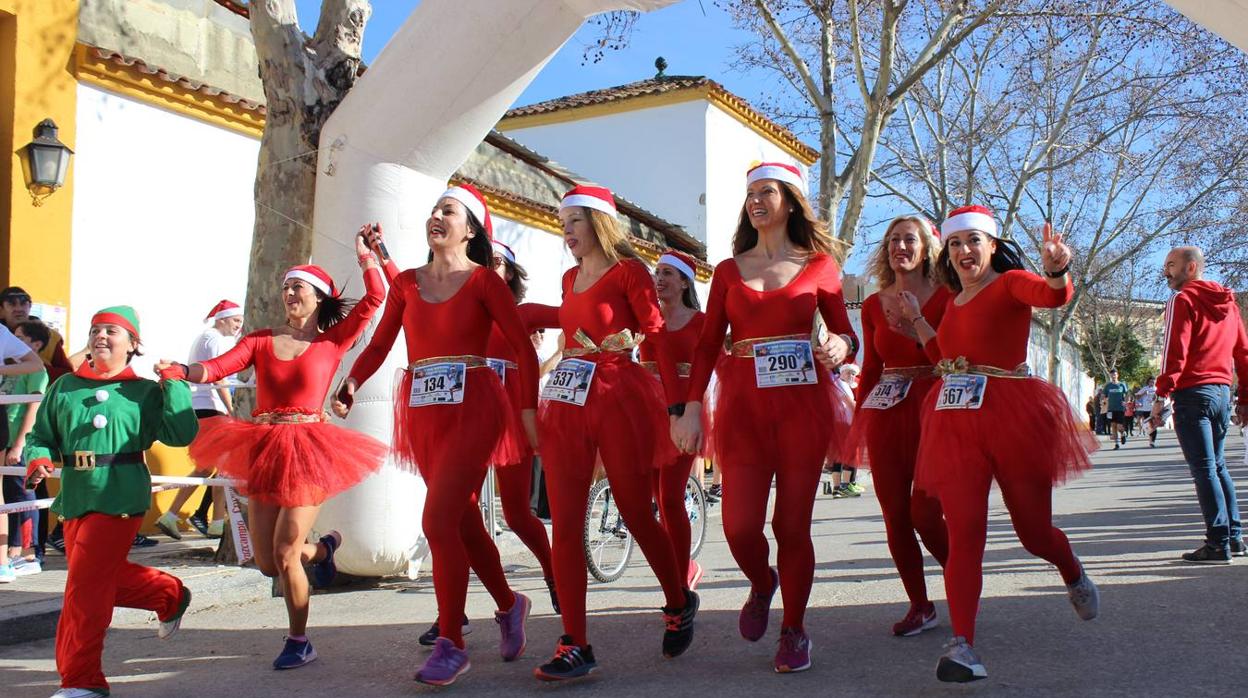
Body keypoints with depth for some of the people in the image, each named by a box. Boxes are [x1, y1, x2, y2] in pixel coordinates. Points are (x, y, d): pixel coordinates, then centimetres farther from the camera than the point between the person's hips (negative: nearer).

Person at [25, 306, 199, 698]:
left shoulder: (144, 392, -1)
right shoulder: (64, 387, 9)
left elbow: (182, 434, -9)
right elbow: (41, 436, 13)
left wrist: (174, 384, -11)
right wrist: (37, 460, -9)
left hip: (119, 499, -6)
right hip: (74, 499, 6)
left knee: (85, 585, -8)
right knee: (105, 578, 19)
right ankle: (171, 595, 44)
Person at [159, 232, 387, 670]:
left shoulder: (332, 340, 2)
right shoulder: (262, 341, 8)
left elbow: (375, 298, -5)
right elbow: (216, 368, -6)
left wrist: (365, 256, -3)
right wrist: (180, 370, -23)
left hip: (308, 451, -4)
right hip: (263, 452, 4)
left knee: (284, 555, -7)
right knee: (267, 563, 10)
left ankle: (298, 641, 14)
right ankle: (323, 547, 42)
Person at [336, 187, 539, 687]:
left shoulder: (483, 280, -1)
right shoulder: (407, 283, 12)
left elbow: (524, 347, -5)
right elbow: (379, 345, 9)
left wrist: (528, 409, -13)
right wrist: (351, 384, -6)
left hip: (472, 408, -5)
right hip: (422, 412, 5)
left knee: (438, 520, -15)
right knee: (464, 521, 13)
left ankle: (450, 645, -3)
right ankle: (508, 605, 35)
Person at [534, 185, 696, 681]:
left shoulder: (628, 270, -3)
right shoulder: (570, 278, 17)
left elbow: (657, 336, -8)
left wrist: (676, 404, -14)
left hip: (618, 398, -6)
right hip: (567, 401, 6)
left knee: (637, 514, 5)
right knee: (565, 524, -3)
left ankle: (679, 604, 32)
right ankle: (575, 646, 0)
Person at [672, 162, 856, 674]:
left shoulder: (818, 265, 6)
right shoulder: (728, 271, 10)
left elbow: (847, 334, 8)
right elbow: (707, 345, 7)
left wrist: (841, 346, -17)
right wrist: (690, 409, -2)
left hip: (802, 403, -1)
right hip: (743, 404, 1)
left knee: (792, 525, 1)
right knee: (740, 525, -6)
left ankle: (794, 631, 20)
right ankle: (761, 585, 28)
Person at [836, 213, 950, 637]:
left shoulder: (945, 298, -1)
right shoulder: (873, 306, 11)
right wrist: (856, 425, 14)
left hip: (931, 410, -4)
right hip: (883, 415, 4)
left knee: (924, 513, -9)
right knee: (894, 516, 3)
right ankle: (919, 606, 17)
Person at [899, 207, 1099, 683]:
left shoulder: (1010, 283, -3)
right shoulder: (954, 301, 16)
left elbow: (1055, 295, -26)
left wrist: (1056, 270, -47)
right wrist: (916, 319, 20)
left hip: (1014, 416, -4)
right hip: (956, 423, 4)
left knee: (1034, 529, 10)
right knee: (964, 533, -8)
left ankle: (1074, 577, 45)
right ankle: (962, 645, -13)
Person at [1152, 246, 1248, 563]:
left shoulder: (1183, 301, -6)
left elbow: (1175, 352, -15)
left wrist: (1161, 396, -15)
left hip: (1193, 392, -7)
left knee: (1204, 469, -5)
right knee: (1217, 465, 17)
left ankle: (1219, 545, -5)